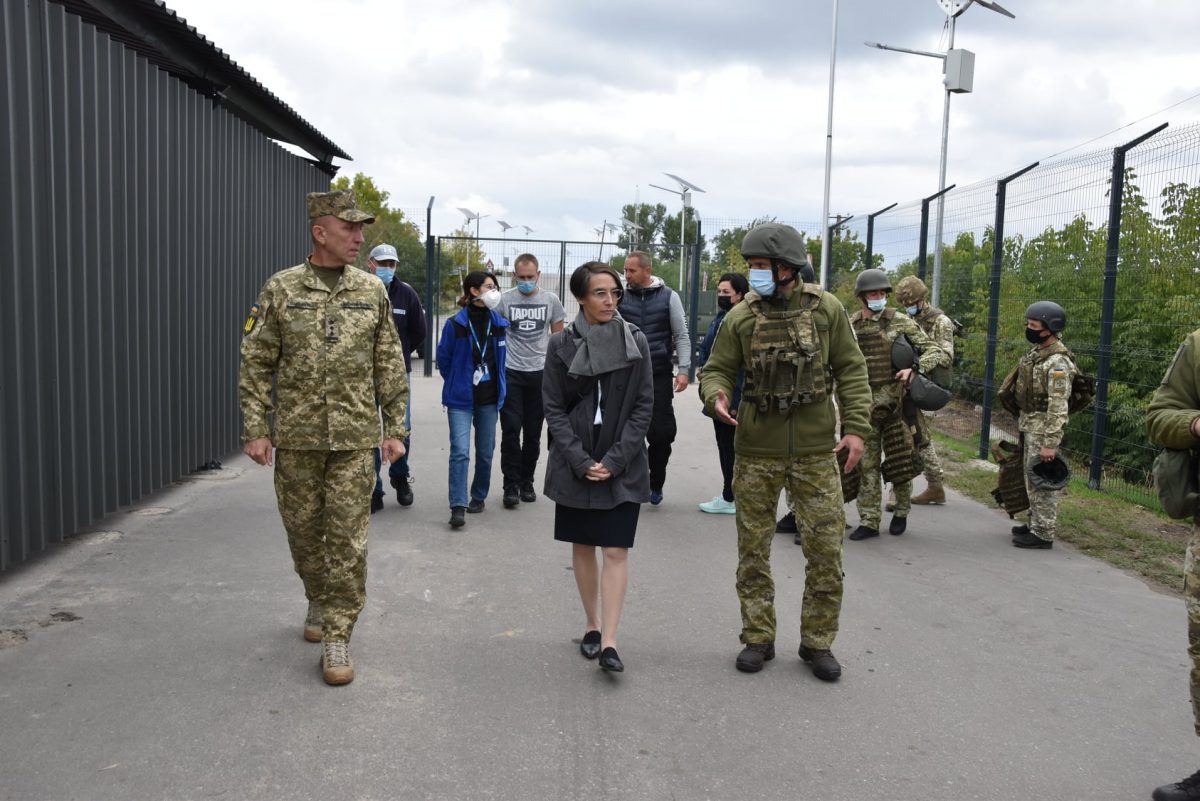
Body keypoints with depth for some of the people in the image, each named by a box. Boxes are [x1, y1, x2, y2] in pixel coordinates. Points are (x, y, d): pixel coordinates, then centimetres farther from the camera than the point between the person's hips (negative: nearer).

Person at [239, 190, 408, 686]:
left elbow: (390, 366, 7)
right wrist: (256, 430, -4)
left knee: (348, 538, -2)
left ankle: (337, 637, 6)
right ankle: (320, 601, 39)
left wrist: (395, 429, 4)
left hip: (354, 437, 0)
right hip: (296, 437, 0)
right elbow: (255, 364, 1)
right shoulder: (281, 289, 0)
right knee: (303, 531, 13)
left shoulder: (372, 292, 4)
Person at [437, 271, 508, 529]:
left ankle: (478, 497, 30)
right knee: (460, 451, -12)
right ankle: (458, 506, -11)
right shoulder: (455, 324, -10)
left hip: (489, 398, 4)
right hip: (461, 399, -4)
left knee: (485, 452, 12)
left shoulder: (499, 323, 2)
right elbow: (443, 358, 3)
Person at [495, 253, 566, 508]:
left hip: (539, 373, 2)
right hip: (510, 373, -2)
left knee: (533, 433, 9)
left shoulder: (550, 300, 4)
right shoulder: (504, 300, -1)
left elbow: (558, 338, 11)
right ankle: (511, 485, 2)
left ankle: (526, 482, 22)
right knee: (511, 430, -6)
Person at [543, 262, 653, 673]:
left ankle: (609, 642, -3)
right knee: (582, 547, 11)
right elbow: (554, 409, -3)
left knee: (616, 551, -4)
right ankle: (593, 626, 26)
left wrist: (613, 460, -12)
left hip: (623, 464, -1)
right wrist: (581, 461, -12)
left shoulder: (635, 341, -3)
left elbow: (643, 407, -3)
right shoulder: (562, 344, -3)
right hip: (575, 464, 1)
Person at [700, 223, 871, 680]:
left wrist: (856, 426, -6)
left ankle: (818, 642, 20)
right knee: (753, 549, 8)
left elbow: (851, 371, 2)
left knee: (826, 549, 3)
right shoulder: (741, 317, -1)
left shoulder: (826, 309, -2)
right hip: (756, 452, 1)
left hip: (815, 452, -1)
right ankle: (758, 638, 23)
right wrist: (716, 396, -19)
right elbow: (717, 369, 3)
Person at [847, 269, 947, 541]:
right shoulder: (849, 326, 5)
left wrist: (916, 368, -23)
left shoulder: (900, 322, -3)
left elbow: (935, 351, -4)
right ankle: (868, 521, 9)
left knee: (900, 464, 8)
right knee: (866, 466, 3)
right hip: (863, 407, 2)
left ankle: (901, 513, 27)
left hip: (894, 405, -2)